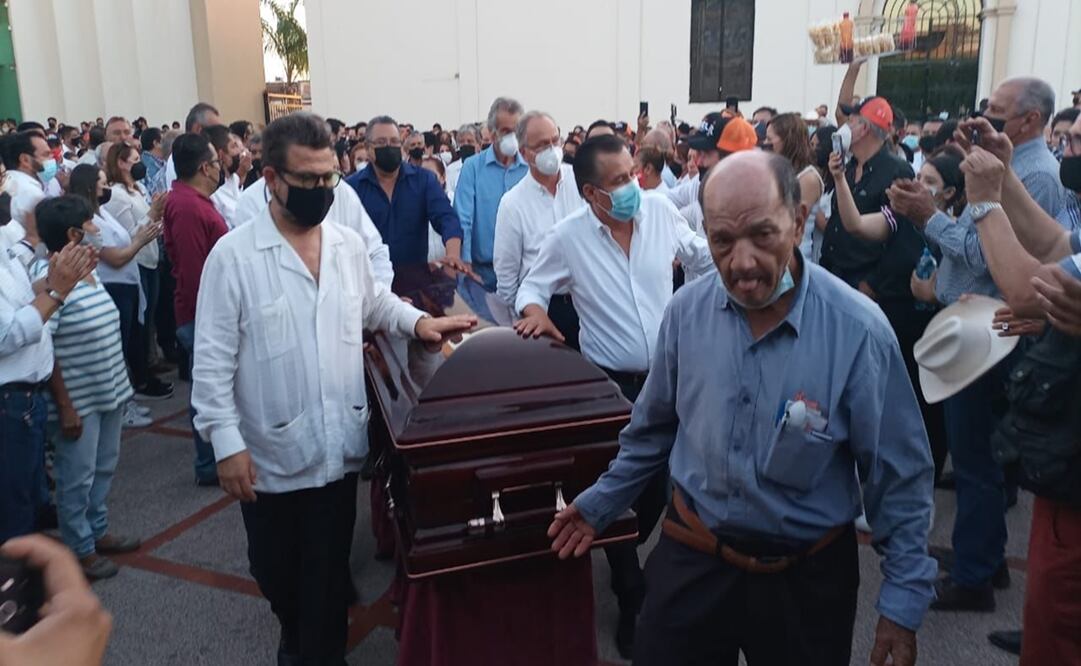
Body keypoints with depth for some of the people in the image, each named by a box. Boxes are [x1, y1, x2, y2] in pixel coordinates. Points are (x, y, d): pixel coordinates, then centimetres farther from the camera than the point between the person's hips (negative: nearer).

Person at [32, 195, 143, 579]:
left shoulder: (88, 269, 6)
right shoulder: (48, 278, -20)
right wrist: (65, 406, -19)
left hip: (110, 390, 8)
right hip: (79, 400, -8)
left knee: (104, 467, 21)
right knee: (77, 477, 7)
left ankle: (98, 531, 37)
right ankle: (79, 551, 21)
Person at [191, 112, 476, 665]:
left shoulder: (349, 245, 1)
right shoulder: (233, 256, -11)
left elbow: (374, 303, 20)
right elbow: (213, 359, -11)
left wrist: (418, 320, 2)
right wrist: (226, 444, -14)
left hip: (339, 448, 2)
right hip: (271, 454, -2)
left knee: (329, 574, 13)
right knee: (277, 574, 19)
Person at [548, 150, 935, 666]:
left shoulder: (858, 331, -19)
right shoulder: (686, 311, -9)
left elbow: (899, 478, -9)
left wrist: (903, 601, -7)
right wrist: (601, 504, 15)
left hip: (806, 577, -1)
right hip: (691, 558, 2)